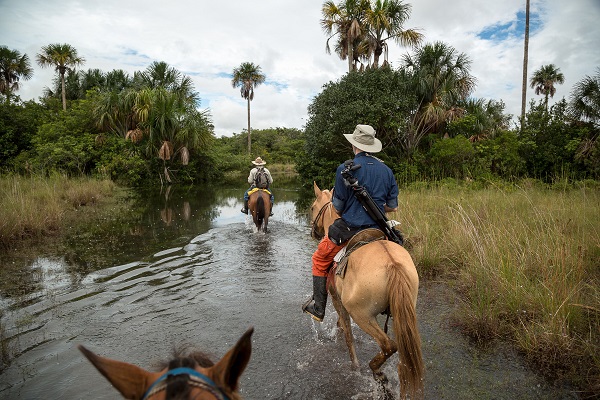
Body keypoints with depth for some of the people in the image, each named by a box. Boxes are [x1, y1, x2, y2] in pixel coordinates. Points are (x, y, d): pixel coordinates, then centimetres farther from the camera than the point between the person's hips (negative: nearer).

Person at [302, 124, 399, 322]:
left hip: (349, 229, -4)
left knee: (320, 260, 16)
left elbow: (338, 207, -8)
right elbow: (393, 207, 8)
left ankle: (318, 308, 19)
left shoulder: (345, 169, -12)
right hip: (378, 230, 5)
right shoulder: (387, 170, 4)